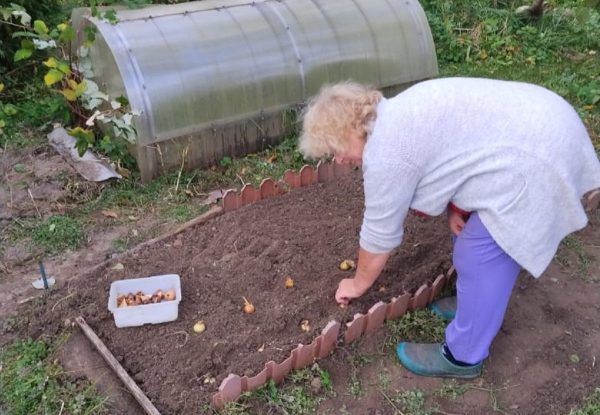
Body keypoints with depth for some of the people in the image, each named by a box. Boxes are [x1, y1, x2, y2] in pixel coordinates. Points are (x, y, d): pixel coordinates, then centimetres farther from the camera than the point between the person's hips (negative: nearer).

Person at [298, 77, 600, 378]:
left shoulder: (385, 155, -16)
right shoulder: (397, 113, 12)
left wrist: (358, 284, 8)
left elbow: (379, 233, -7)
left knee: (480, 258, 0)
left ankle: (463, 357, 15)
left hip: (537, 158, -10)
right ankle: (475, 303, 38)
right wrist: (455, 206, 4)